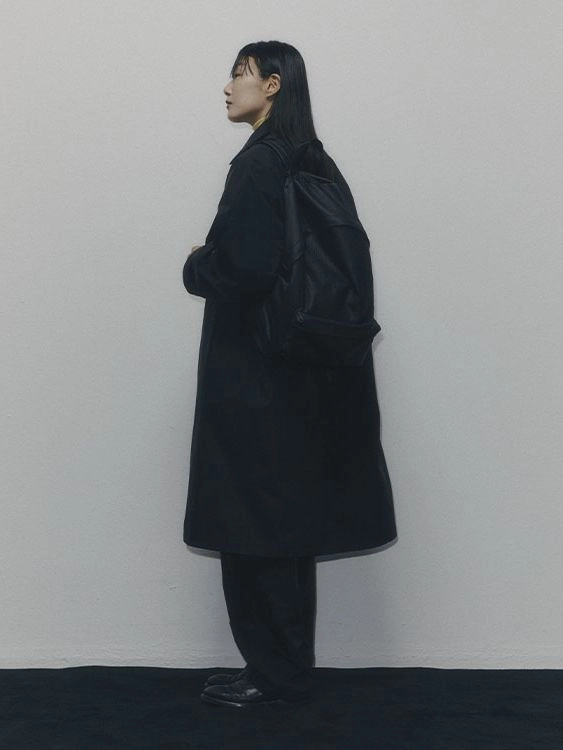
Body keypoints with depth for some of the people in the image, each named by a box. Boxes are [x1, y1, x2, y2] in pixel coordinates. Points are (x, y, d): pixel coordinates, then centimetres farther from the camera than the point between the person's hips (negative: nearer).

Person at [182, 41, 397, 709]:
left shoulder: (258, 163, -14)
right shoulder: (317, 164, 12)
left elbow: (246, 267, -24)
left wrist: (195, 264, -4)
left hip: (254, 377, -9)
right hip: (305, 375, 9)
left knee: (255, 525, 2)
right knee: (288, 521, 14)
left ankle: (275, 674, 13)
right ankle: (290, 666, 26)